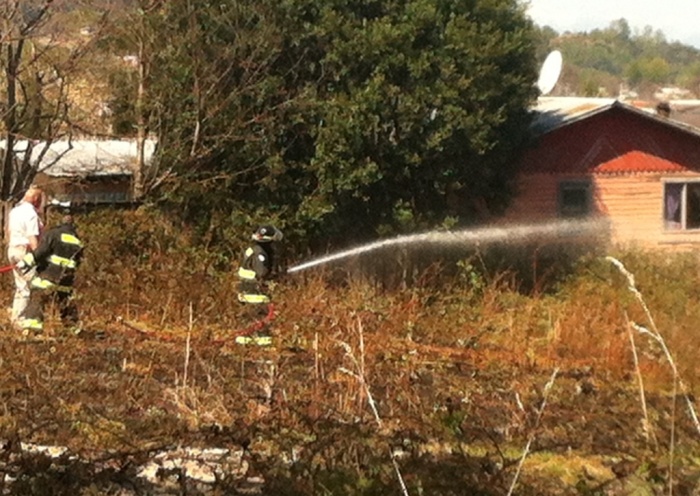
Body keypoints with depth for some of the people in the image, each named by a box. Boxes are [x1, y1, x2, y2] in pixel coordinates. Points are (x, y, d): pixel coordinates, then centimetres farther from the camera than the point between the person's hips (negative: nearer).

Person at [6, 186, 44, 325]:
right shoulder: (31, 213, -15)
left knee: (21, 286, 17)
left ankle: (15, 317, 21)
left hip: (13, 250, 9)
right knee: (27, 287, -3)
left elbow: (9, 232, 18)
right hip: (26, 251, -9)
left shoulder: (14, 210, 12)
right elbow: (32, 238, -20)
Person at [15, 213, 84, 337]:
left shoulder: (53, 234, -4)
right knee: (66, 301, 21)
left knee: (37, 297, -11)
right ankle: (74, 325, 30)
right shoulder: (77, 241, 14)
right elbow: (78, 260, 19)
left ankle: (32, 323, -26)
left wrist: (26, 262, -14)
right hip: (66, 279, 5)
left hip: (48, 274, -5)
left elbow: (41, 251, -14)